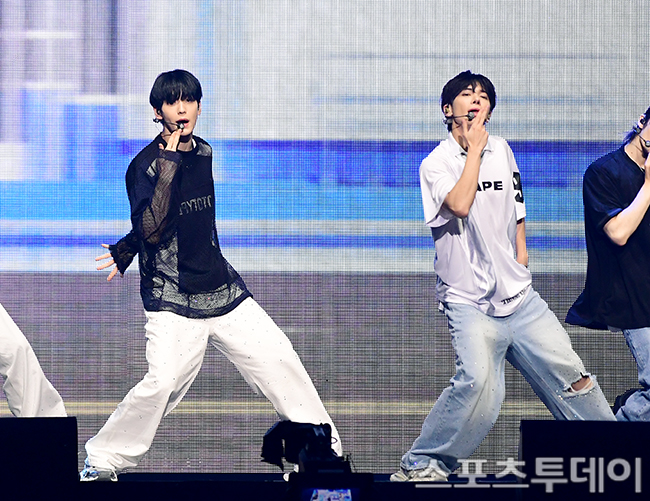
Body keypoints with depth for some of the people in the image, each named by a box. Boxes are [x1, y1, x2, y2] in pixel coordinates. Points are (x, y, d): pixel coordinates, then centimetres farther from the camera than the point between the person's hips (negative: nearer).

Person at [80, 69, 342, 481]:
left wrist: (125, 250, 17)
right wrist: (169, 163, -24)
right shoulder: (146, 165, -10)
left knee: (279, 359, -1)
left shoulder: (203, 153, 10)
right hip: (173, 299, -6)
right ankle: (103, 460, -6)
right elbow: (151, 230, -22)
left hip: (223, 289, 6)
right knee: (163, 381, -23)